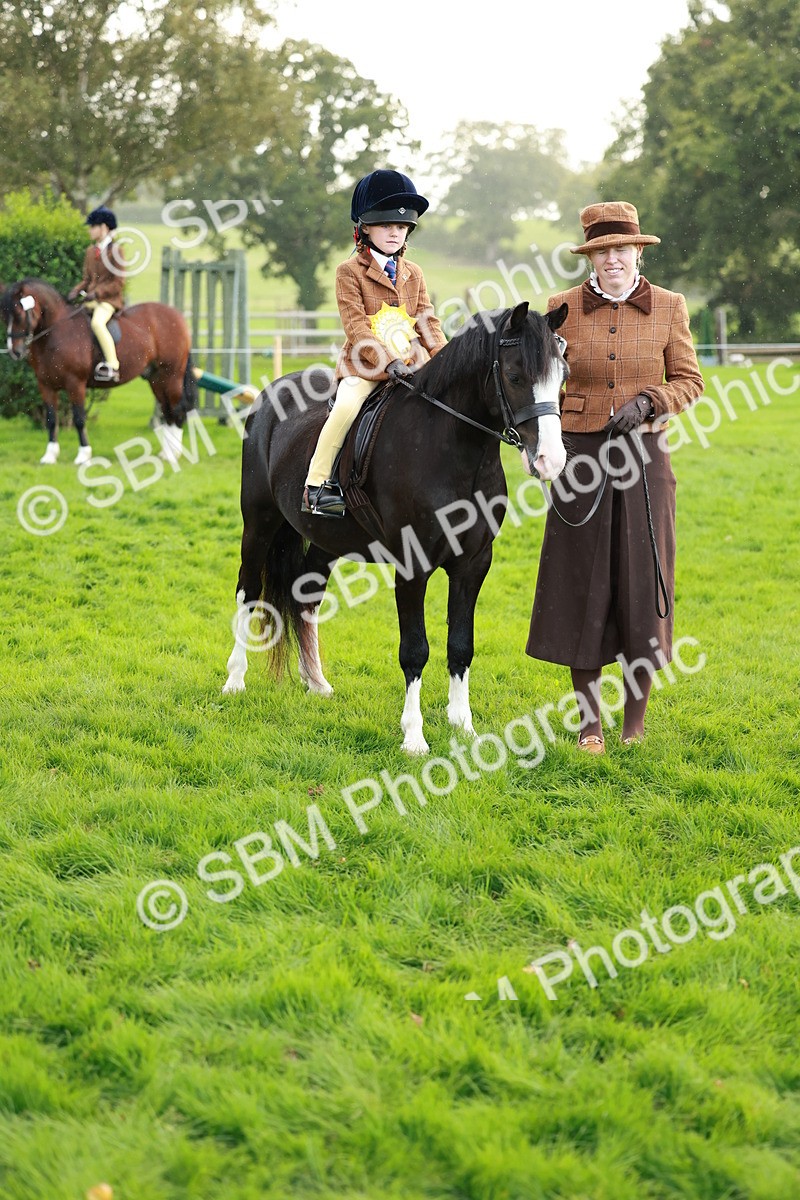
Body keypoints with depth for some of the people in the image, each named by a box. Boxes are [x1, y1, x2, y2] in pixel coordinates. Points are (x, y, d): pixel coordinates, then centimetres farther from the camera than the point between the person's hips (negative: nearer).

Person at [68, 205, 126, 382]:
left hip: (109, 299, -8)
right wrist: (77, 291, -3)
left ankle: (113, 366, -30)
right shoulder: (91, 251, 15)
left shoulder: (115, 250, -7)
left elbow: (118, 283, -11)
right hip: (91, 298, 8)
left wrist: (96, 293, -21)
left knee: (97, 322, -34)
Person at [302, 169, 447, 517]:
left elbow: (427, 323, 14)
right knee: (346, 407, -30)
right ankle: (317, 484, -20)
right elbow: (356, 327, -10)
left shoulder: (413, 274, 16)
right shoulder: (350, 272, 0)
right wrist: (389, 361, -21)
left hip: (411, 363, 5)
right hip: (364, 365, -5)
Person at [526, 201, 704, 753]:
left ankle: (636, 722, 15)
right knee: (581, 583, 2)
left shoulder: (669, 307, 1)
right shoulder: (563, 308, 2)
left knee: (642, 581, 3)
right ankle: (589, 720, 13)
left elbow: (691, 382, 5)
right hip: (581, 458, 0)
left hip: (643, 458, 0)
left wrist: (647, 401, -13)